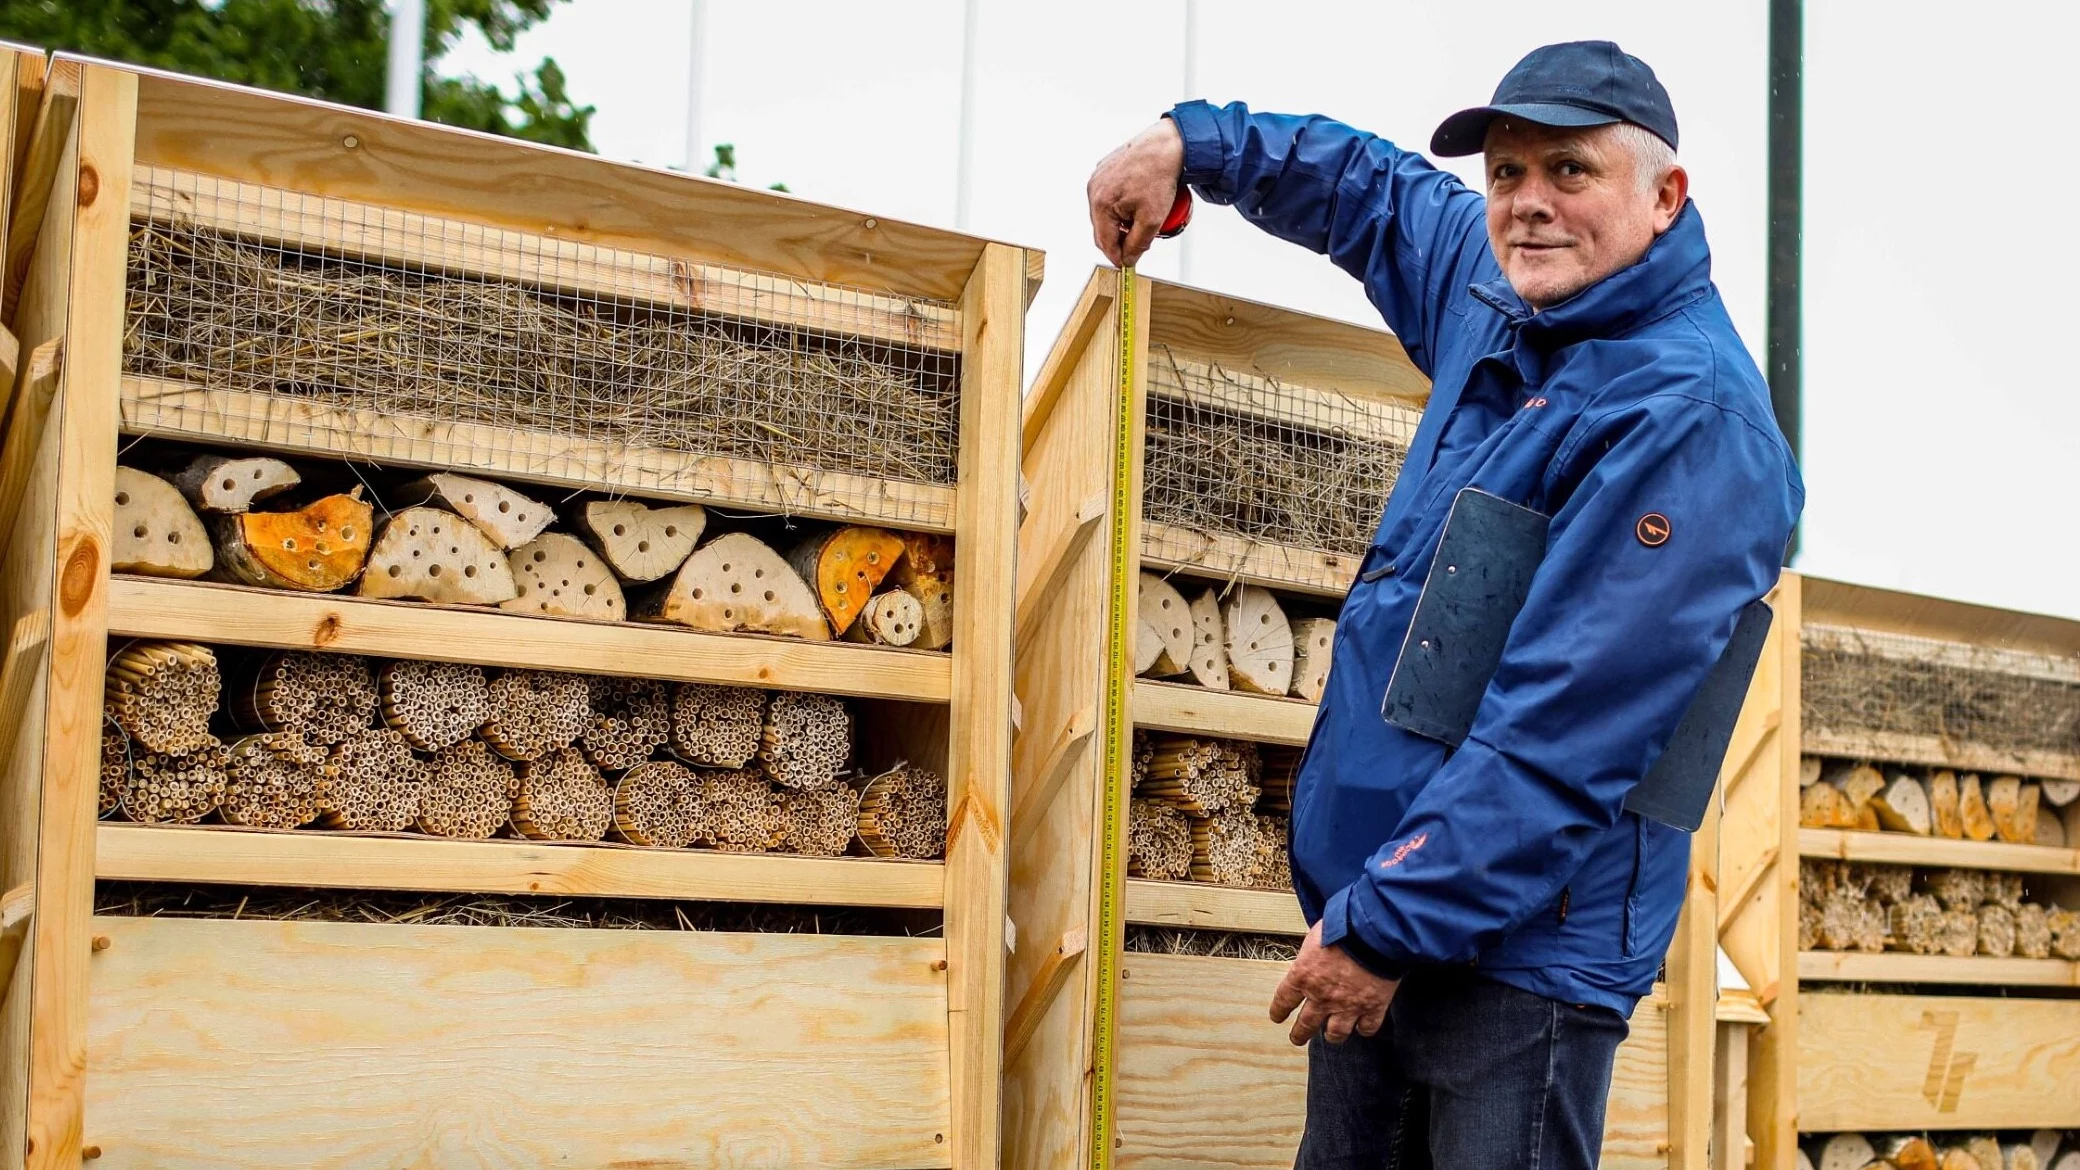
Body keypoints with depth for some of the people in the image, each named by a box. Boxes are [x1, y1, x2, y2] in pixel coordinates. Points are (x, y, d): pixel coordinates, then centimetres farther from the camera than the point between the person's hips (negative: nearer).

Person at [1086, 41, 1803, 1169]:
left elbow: (1563, 728, -24)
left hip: (1522, 941, -9)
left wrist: (1387, 924, -23)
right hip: (1376, 906, 9)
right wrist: (1190, 141, 21)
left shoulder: (1690, 415, -18)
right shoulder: (1498, 295, 8)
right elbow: (1374, 189, 31)